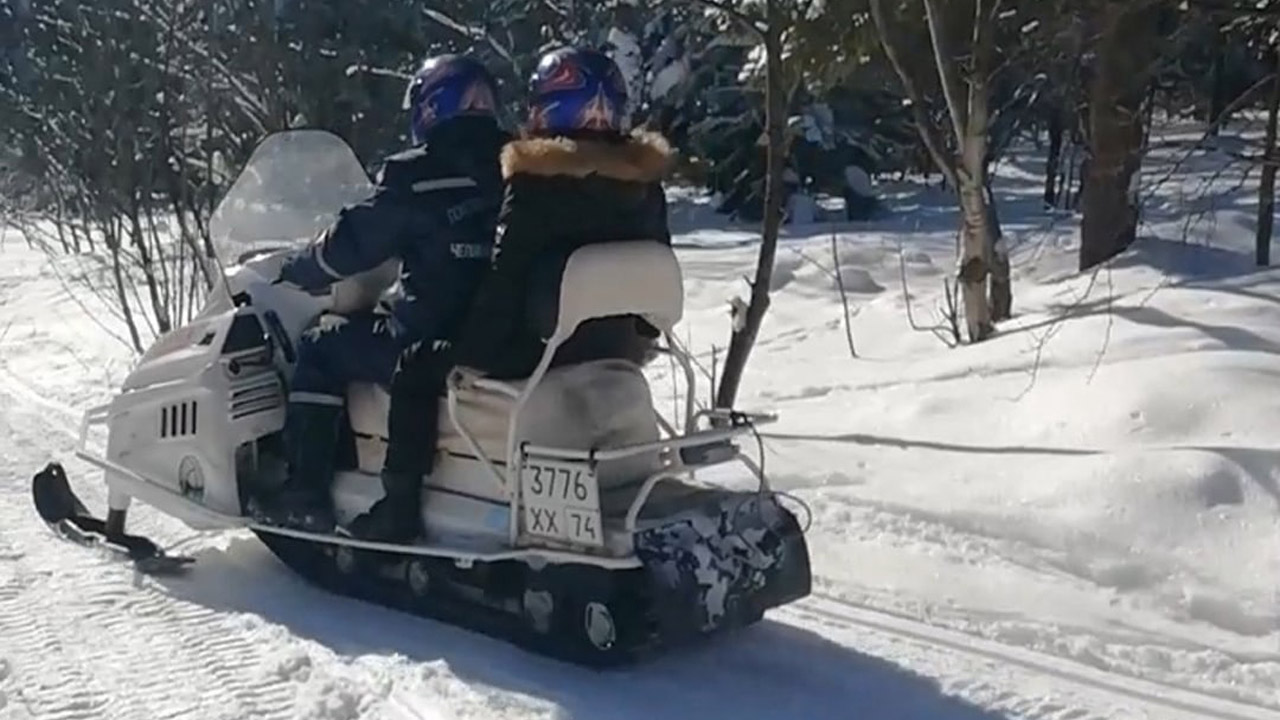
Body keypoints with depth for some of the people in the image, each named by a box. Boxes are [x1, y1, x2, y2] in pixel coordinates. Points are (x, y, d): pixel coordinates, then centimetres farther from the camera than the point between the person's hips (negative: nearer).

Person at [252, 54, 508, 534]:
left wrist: (294, 273, 13)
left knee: (322, 344, 11)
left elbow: (353, 244, -6)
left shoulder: (416, 175, -12)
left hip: (434, 344, -7)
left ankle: (306, 494, 8)